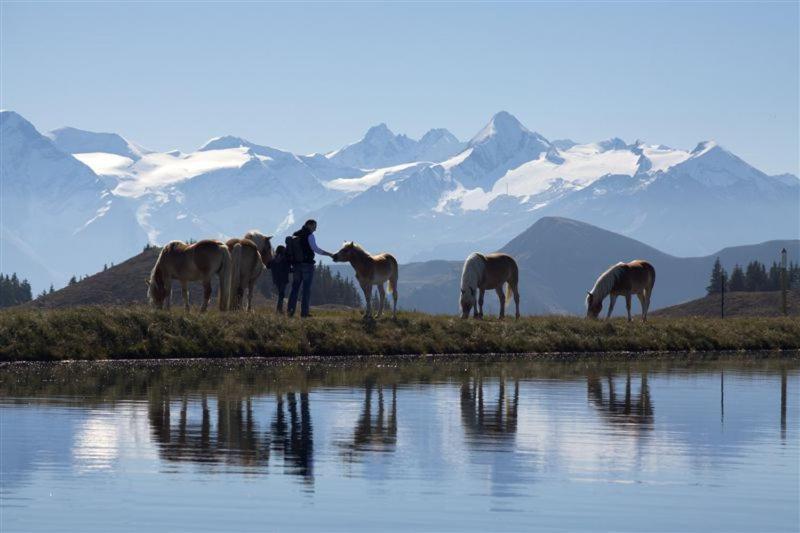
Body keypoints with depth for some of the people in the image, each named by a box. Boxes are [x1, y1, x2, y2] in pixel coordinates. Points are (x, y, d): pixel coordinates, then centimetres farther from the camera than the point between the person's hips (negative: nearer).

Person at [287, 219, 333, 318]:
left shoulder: (294, 235, 14)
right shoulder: (309, 235, -7)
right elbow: (315, 248, -17)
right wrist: (328, 254, -13)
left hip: (296, 265, 6)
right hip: (307, 264, -6)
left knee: (295, 287, 9)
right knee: (306, 288, -2)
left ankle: (290, 310, 2)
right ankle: (304, 312, -5)